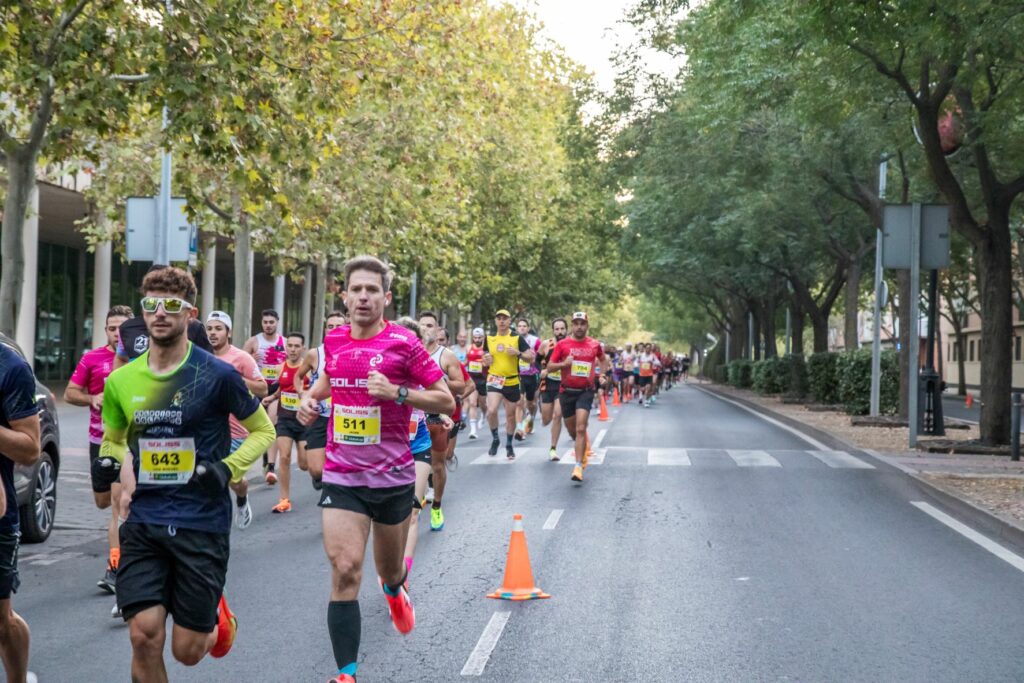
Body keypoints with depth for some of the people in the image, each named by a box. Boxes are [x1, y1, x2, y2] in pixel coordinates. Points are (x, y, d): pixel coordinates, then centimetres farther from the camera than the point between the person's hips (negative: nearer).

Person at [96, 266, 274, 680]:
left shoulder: (218, 375, -8)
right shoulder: (121, 380, 3)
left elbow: (263, 430, 4)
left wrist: (228, 469, -12)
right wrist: (107, 461, -3)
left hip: (202, 523, -3)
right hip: (143, 521, 3)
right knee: (144, 636, -9)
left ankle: (216, 617, 39)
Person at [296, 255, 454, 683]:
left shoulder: (403, 344, -10)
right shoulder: (333, 341, 2)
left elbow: (446, 401, -8)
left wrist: (397, 393, -22)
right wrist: (310, 396, 4)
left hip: (392, 477, -1)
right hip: (341, 476, 1)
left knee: (390, 569, 18)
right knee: (345, 571, -14)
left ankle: (394, 589, 57)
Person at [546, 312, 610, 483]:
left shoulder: (594, 345, 3)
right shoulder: (562, 344, -2)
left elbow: (603, 360, 24)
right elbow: (549, 368, -1)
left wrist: (602, 374, 9)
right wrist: (563, 364, -18)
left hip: (586, 391, -1)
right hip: (567, 391, 1)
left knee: (580, 428, -17)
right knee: (572, 430, 12)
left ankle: (578, 467, -16)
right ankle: (584, 445, 46)